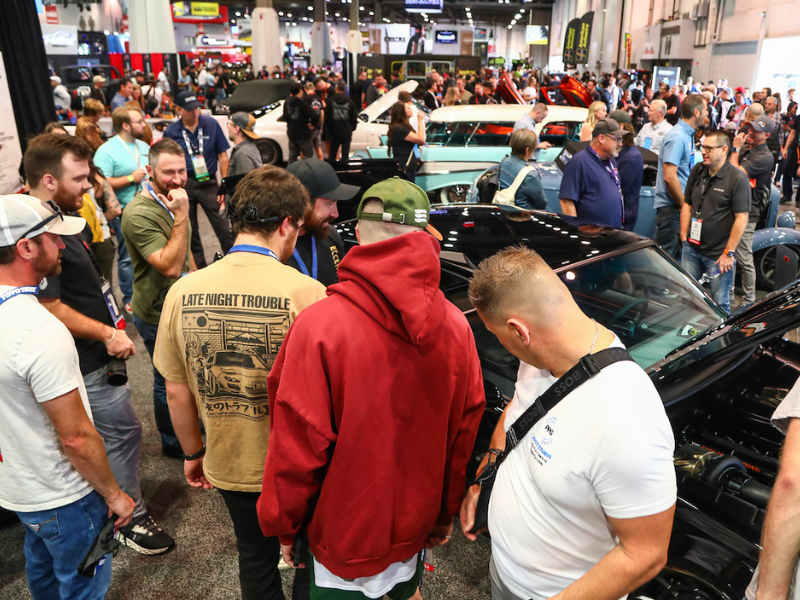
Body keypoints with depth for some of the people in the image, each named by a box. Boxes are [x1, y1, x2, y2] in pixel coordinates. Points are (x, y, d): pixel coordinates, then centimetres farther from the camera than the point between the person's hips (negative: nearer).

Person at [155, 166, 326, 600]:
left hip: (228, 465, 4)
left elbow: (176, 392, -1)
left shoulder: (183, 292, -11)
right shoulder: (305, 293, -25)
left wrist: (193, 454, 14)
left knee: (255, 557, 28)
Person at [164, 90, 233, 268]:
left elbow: (222, 155, 1)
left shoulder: (211, 124, 0)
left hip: (208, 182, -1)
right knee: (189, 230, 10)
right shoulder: (171, 131, 0)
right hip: (183, 185, 1)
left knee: (223, 226, -4)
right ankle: (199, 267, 25)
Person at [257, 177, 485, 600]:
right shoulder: (455, 325, -13)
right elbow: (465, 431, -3)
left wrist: (283, 526, -2)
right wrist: (448, 511, 13)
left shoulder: (318, 326, -27)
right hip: (418, 524, 4)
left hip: (346, 532, -3)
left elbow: (296, 445, -20)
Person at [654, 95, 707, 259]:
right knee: (666, 254, -5)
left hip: (680, 204, 10)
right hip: (671, 207, -10)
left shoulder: (687, 135, 15)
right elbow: (669, 177, -23)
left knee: (676, 254, 15)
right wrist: (684, 204, -16)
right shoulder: (677, 138, -15)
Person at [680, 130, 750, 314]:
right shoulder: (697, 171, 6)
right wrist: (684, 236, 5)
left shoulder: (738, 179, -12)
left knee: (720, 304, 4)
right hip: (691, 249, 5)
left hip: (718, 255, -5)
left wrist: (728, 253, -14)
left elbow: (742, 218, -14)